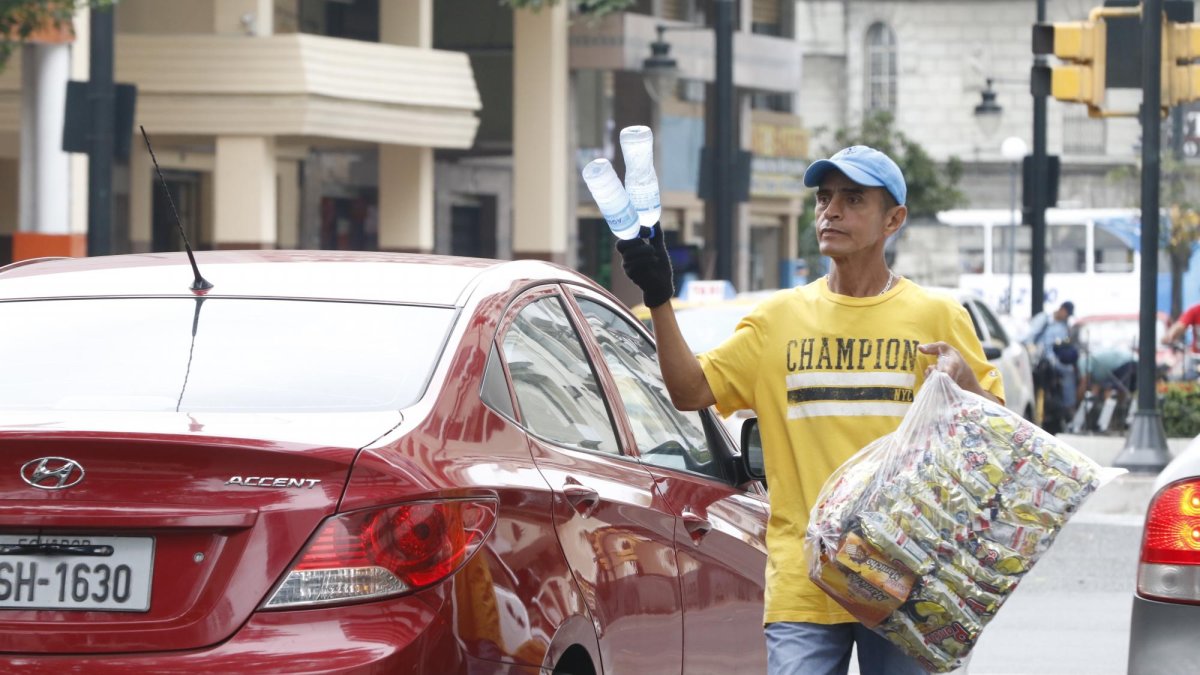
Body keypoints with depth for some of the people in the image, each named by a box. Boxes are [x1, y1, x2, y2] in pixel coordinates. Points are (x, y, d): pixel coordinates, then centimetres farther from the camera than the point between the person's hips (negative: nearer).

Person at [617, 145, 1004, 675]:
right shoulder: (779, 318, 11)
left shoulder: (936, 317, 6)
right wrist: (659, 299, -7)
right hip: (803, 586, 1)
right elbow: (692, 392, 3)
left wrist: (964, 383, -14)